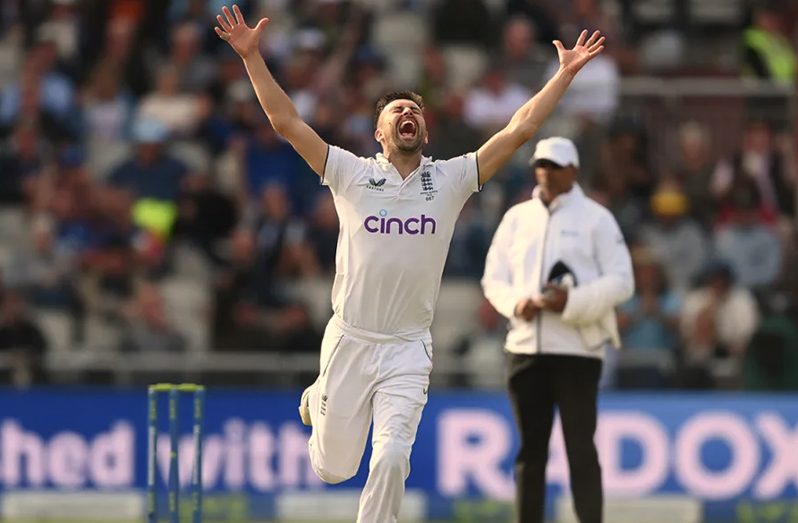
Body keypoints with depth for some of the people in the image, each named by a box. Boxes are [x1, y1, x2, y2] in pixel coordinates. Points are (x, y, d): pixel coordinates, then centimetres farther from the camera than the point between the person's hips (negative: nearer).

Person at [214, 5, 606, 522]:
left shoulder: (451, 180, 3)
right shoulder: (351, 174, 0)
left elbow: (519, 130, 1)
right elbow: (287, 121, -4)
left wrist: (566, 73, -3)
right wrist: (252, 57, -10)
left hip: (408, 349, 0)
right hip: (349, 341, 0)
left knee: (392, 459, -16)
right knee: (333, 469, 10)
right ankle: (320, 402, 45)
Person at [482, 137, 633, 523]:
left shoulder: (595, 218, 1)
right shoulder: (517, 217, 13)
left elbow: (621, 282, -4)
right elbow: (493, 278, 14)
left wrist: (572, 302, -17)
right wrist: (515, 303, -8)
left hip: (577, 347, -4)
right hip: (525, 345, 4)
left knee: (580, 448, -5)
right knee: (530, 449, 7)